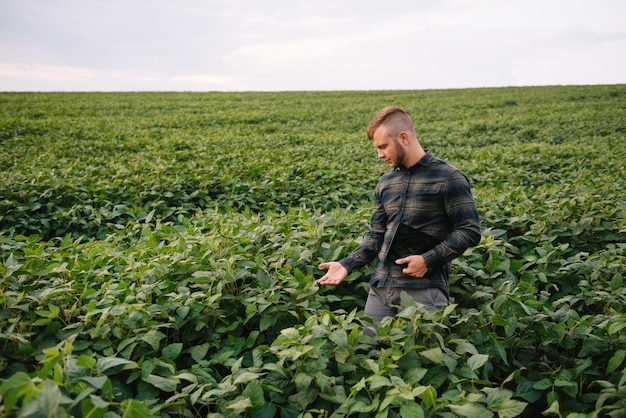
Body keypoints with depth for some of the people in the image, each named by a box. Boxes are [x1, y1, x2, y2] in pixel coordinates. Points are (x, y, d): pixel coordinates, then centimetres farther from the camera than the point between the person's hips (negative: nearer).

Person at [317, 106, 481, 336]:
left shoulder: (448, 178, -6)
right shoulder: (386, 182, 12)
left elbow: (469, 231, -6)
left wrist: (428, 260, -16)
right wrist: (347, 264, 0)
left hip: (424, 288, -6)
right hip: (381, 286, 6)